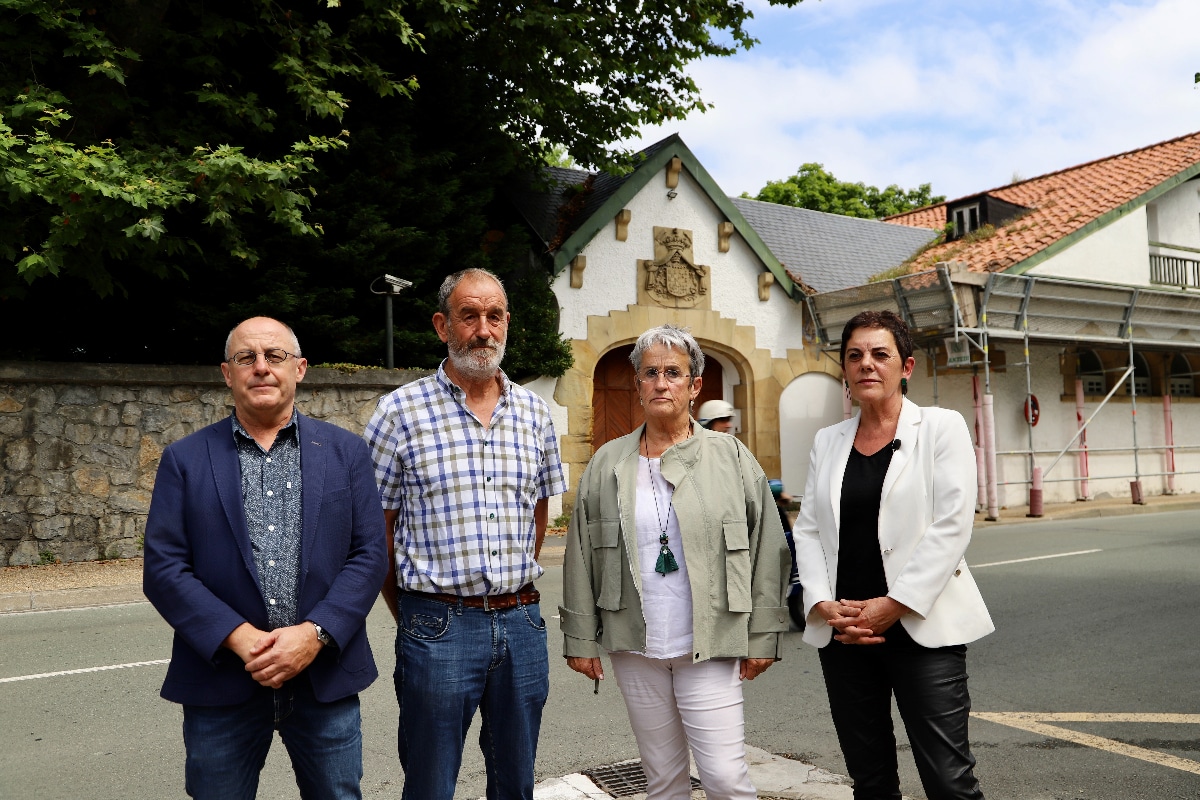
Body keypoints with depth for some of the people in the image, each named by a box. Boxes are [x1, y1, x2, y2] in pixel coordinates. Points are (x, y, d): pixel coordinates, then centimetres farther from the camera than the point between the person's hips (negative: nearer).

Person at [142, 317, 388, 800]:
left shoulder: (346, 451, 4)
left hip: (327, 677, 1)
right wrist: (240, 638, -15)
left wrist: (315, 634, -14)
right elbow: (162, 568, -3)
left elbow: (369, 555, -1)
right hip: (219, 682, 0)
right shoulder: (184, 460, 3)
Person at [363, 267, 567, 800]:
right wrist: (412, 617, 1)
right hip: (439, 627, -3)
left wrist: (515, 592, 13)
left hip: (521, 623, 4)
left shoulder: (534, 412, 6)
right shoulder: (402, 411, -6)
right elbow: (374, 526, -2)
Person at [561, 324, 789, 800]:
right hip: (634, 649, 2)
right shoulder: (607, 464, 5)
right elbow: (581, 558, 5)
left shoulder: (732, 458, 0)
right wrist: (580, 638, 3)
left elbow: (767, 550, -1)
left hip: (710, 648, -2)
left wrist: (762, 634, -4)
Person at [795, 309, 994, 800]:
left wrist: (895, 603, -15)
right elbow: (808, 529, 7)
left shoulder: (941, 427, -1)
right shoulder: (828, 442, 11)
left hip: (921, 628, -4)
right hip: (842, 632, 4)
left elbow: (952, 525, -9)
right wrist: (823, 604, -8)